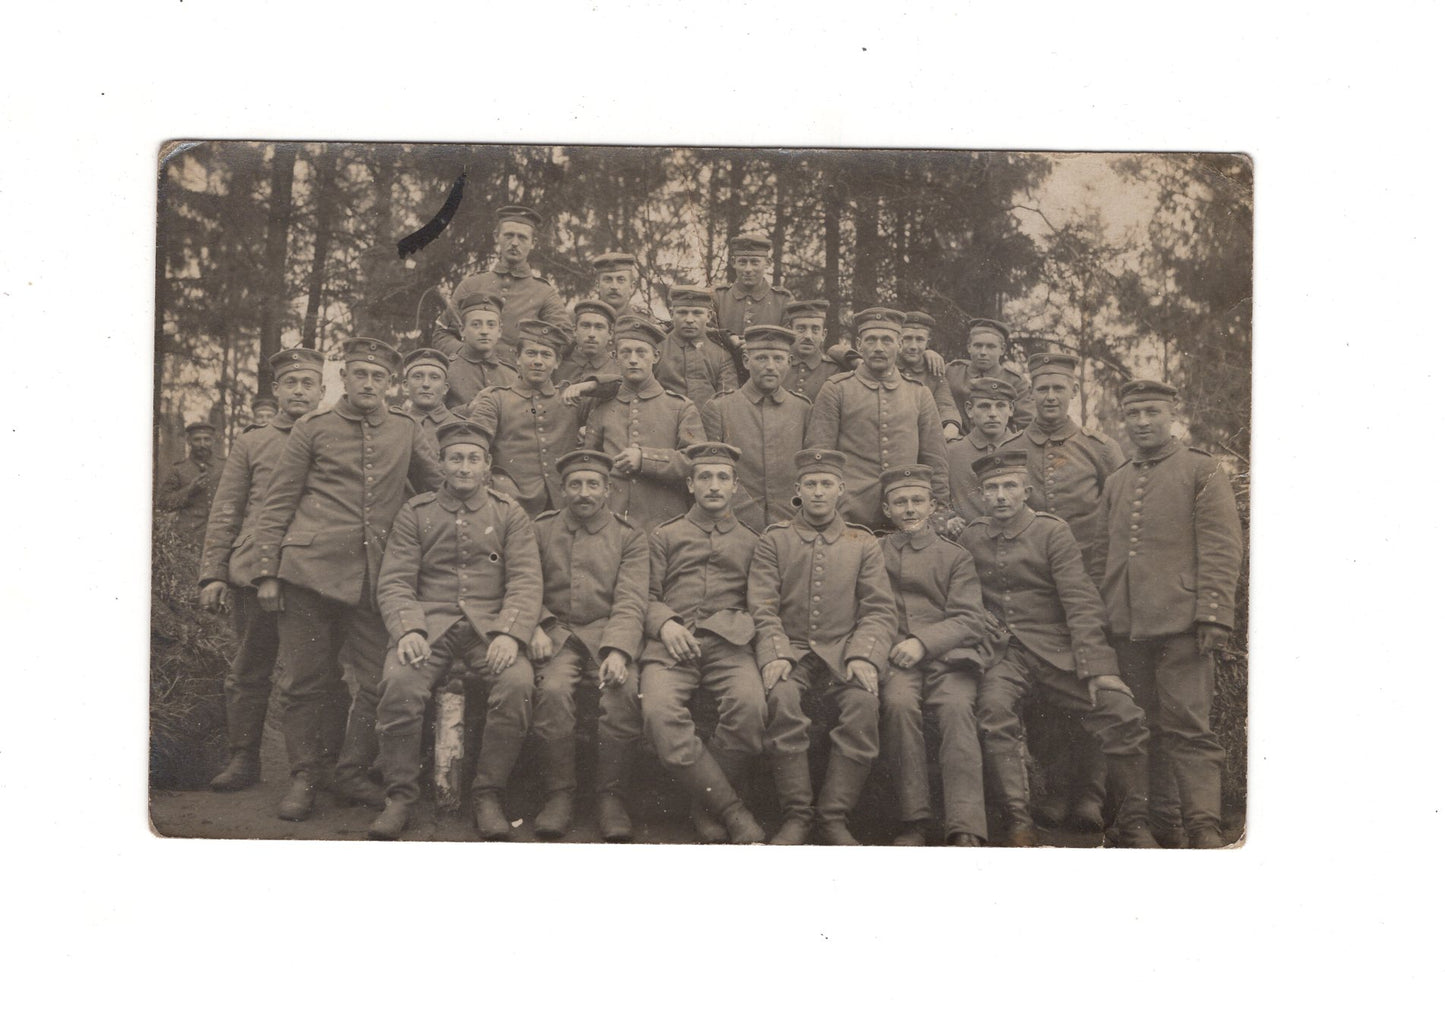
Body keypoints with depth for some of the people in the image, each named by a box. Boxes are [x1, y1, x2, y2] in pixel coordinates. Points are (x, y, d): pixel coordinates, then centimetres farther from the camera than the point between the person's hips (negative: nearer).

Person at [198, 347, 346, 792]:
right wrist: (212, 573, 2)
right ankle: (244, 759, 16)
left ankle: (329, 762, 10)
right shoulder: (251, 444, 13)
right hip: (257, 572, 1)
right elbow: (225, 513, 10)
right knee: (249, 672, 5)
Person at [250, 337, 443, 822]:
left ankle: (353, 772, 17)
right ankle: (303, 777, 16)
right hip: (310, 570, -2)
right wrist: (267, 573, -1)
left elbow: (439, 489, 20)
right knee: (305, 681, 2)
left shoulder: (407, 430, 10)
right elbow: (276, 504, 5)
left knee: (378, 680, 0)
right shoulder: (312, 427, 5)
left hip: (375, 577, 2)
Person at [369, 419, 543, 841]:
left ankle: (487, 796, -12)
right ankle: (400, 796, -12)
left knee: (517, 683, -30)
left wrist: (510, 633, -16)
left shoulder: (510, 514, 12)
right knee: (398, 681, -30)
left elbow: (526, 582, 2)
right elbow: (394, 581, 4)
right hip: (429, 621, 0)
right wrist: (407, 629, -16)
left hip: (489, 626, 0)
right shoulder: (415, 513, 12)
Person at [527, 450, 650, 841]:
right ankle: (559, 794, -17)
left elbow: (631, 603, -4)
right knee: (553, 688, -31)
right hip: (557, 632, 1)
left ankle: (612, 797, -18)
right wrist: (536, 628, -9)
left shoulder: (630, 537, 8)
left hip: (610, 633, -1)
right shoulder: (541, 530, 13)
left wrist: (616, 651, -21)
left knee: (623, 691, -31)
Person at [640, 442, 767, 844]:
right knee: (659, 712, -33)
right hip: (672, 643, 0)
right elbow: (648, 596, 16)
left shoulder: (751, 542, 26)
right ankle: (734, 814, -27)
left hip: (729, 644, 0)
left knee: (750, 706, -33)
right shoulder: (664, 536, 24)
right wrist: (665, 624, -6)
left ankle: (708, 810, -14)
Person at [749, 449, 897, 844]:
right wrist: (775, 654, -16)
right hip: (791, 651, 0)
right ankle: (797, 815, -21)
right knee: (781, 697, -33)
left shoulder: (863, 544, 15)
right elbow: (762, 607, 3)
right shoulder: (774, 540, 12)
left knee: (864, 703, -31)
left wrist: (864, 657, -13)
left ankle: (834, 818, -20)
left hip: (842, 652, 1)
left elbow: (881, 611, 6)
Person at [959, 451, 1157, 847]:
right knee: (994, 710, -31)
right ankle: (1018, 824, -23)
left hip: (1055, 648, -1)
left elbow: (1081, 603, -6)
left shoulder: (1052, 531, 0)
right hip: (1003, 653, 1)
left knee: (1123, 713, -20)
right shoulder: (971, 538, 10)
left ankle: (1132, 825, -4)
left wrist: (1097, 667, -16)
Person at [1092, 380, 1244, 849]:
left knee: (1187, 726, -8)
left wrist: (1213, 616, -13)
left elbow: (1222, 548, -4)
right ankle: (1160, 822, 17)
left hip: (1181, 623, -5)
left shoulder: (1202, 470, 3)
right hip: (1128, 629, 5)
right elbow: (1102, 556, 20)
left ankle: (1204, 826, -5)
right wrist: (1099, 616, 13)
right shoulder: (1115, 482, 18)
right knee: (1144, 726, 8)